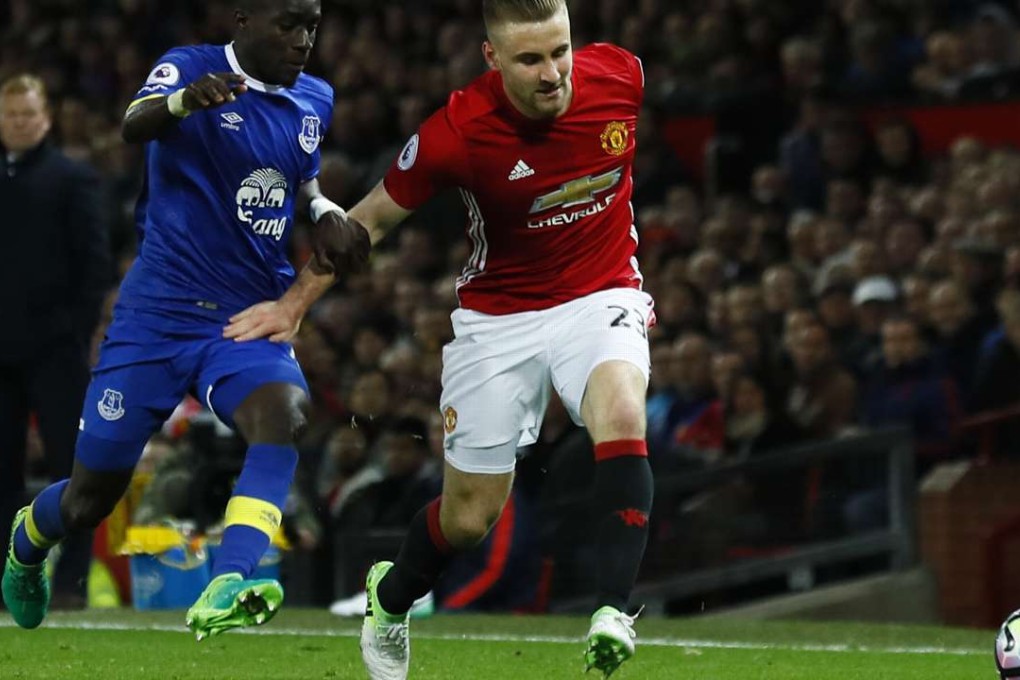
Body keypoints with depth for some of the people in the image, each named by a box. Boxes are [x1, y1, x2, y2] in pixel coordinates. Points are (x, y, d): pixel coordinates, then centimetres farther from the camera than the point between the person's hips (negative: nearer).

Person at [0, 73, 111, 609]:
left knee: (70, 465, -4)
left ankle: (71, 581, -2)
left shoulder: (73, 179, 2)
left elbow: (96, 263, -3)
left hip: (55, 346, -4)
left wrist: (79, 329, -12)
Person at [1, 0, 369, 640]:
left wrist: (326, 210, 6)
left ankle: (225, 593, -45)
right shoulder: (190, 66, -10)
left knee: (285, 412, -32)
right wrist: (186, 100, -55)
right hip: (158, 314, -3)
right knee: (89, 500, 5)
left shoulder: (314, 101, 9)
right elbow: (135, 126, -32)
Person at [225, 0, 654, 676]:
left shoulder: (620, 74, -16)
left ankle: (615, 612, -31)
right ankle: (390, 599, 39)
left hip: (601, 294, 1)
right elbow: (371, 216, -6)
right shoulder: (456, 131, -23)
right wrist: (297, 300, -3)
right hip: (498, 313, -1)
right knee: (469, 514, 7)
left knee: (622, 417, -33)